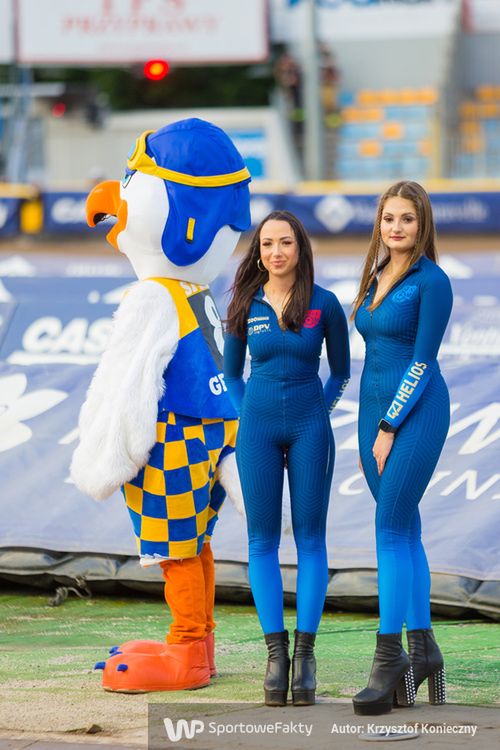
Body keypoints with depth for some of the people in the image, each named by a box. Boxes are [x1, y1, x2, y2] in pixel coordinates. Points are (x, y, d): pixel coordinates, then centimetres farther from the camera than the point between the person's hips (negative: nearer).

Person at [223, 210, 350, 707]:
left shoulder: (324, 304, -4)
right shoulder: (245, 306, 1)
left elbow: (340, 371, 9)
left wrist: (318, 415, 4)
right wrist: (247, 419, 6)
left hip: (309, 428, -1)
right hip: (257, 428, 1)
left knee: (310, 538, -1)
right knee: (262, 539, -1)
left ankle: (305, 652, 1)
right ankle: (275, 651, 3)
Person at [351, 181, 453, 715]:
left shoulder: (431, 281, -10)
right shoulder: (376, 279, 13)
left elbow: (422, 361, -13)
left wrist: (389, 428, -14)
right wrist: (368, 430, 16)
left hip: (415, 412, -8)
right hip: (374, 410, 8)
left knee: (391, 529, -12)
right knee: (405, 530, 9)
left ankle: (389, 658, -12)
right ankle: (422, 650, 14)